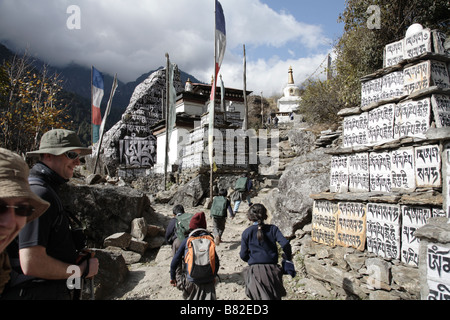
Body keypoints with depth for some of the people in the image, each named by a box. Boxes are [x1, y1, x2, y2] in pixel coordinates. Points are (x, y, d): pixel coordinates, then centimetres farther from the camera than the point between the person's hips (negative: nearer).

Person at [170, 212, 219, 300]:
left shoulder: (187, 241, -2)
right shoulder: (209, 240, 0)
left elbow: (175, 261, -2)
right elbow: (216, 262, 1)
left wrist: (172, 277, 11)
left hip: (192, 281, 0)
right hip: (209, 281, 0)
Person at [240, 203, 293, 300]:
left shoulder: (246, 233, 0)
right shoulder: (272, 229, 1)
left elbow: (243, 255, 1)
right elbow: (285, 244, -11)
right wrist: (288, 258, 6)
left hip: (255, 271, -1)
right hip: (272, 269, 1)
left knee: (262, 296, 4)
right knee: (275, 297, 15)